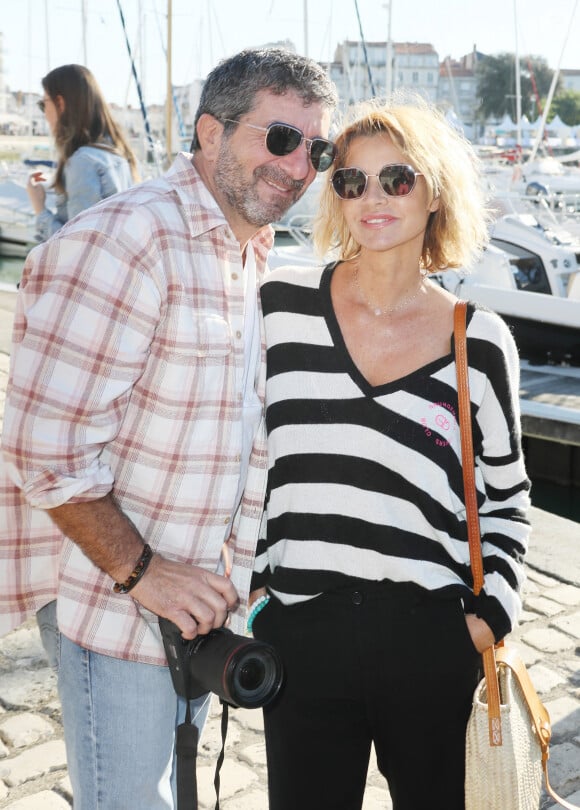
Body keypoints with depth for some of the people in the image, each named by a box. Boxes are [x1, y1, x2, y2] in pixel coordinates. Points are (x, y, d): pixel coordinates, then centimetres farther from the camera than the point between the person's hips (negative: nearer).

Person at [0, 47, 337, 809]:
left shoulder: (254, 253, 9)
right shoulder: (124, 241, -21)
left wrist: (232, 565, 11)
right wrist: (139, 570, -20)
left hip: (202, 595, 8)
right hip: (114, 598, -8)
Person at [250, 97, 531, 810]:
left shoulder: (480, 340, 0)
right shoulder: (281, 305, -1)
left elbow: (506, 496, 9)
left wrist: (491, 613, 0)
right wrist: (247, 582, 5)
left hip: (432, 640, 0)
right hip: (299, 635, 0)